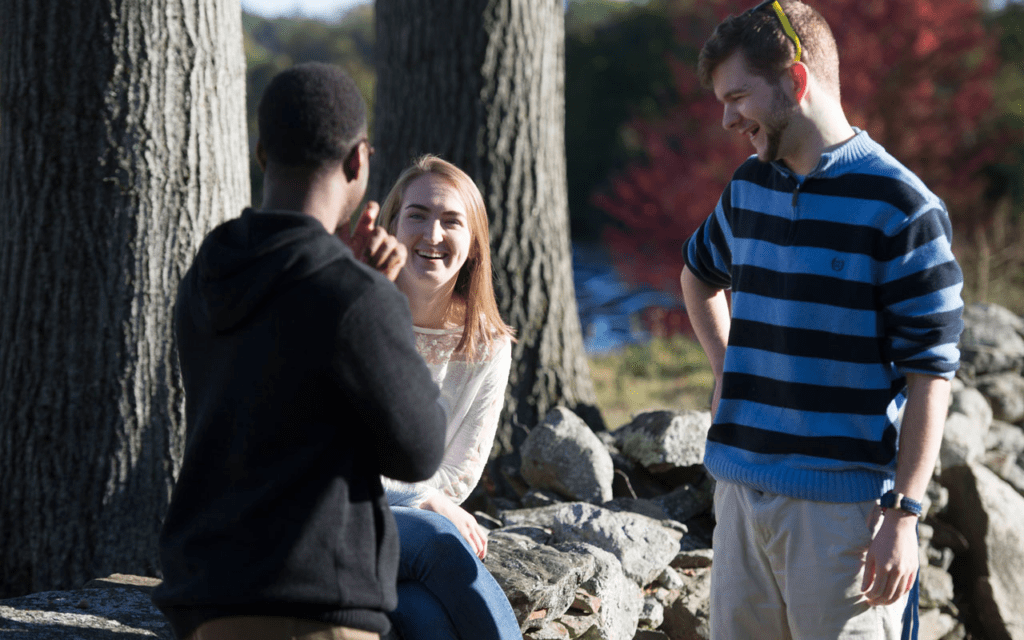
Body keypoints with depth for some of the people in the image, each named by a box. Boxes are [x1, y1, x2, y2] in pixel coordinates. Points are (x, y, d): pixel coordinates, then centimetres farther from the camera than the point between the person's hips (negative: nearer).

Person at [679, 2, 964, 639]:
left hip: (844, 504, -7)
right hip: (744, 489, 7)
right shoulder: (748, 188, 11)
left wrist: (904, 514, -16)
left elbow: (931, 373, -12)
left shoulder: (901, 208, -11)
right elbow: (699, 274, 33)